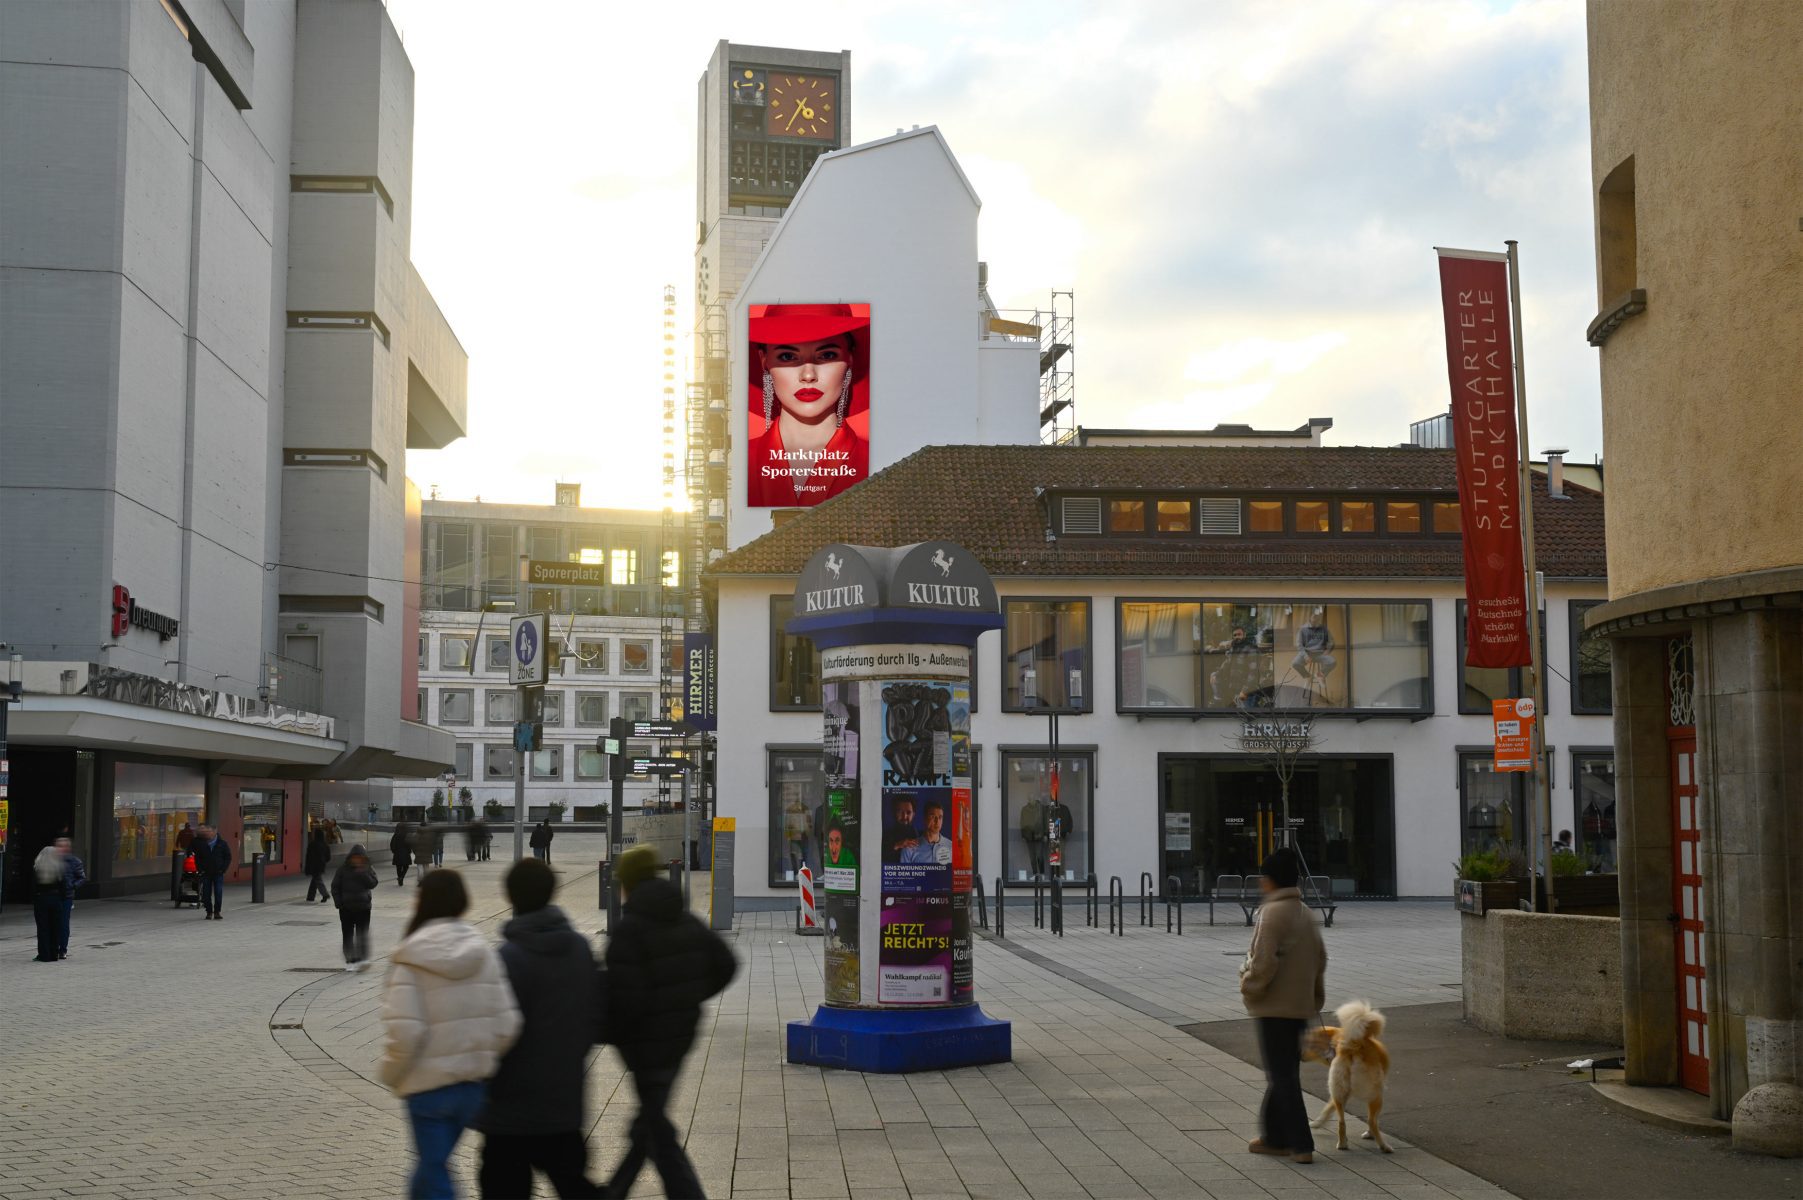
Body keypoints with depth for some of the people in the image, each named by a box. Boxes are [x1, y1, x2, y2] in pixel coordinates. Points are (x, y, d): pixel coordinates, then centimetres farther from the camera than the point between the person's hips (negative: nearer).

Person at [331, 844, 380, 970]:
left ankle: (362, 958, -11)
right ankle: (350, 960, 10)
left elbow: (372, 884, -10)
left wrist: (362, 873, -21)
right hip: (346, 907, 1)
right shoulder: (343, 868, 0)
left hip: (363, 906, -1)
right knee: (348, 934, 4)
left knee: (362, 932, -8)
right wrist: (338, 902, -7)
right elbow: (335, 886, 2)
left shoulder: (368, 869, 2)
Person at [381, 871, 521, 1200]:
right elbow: (507, 1023, -6)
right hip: (474, 1083, 5)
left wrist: (391, 1073, -2)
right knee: (432, 1166, 23)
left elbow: (405, 1031, -19)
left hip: (429, 1085, -4)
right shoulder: (482, 952, -2)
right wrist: (483, 1059, 11)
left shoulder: (412, 958, -13)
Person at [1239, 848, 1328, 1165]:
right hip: (1301, 1005, 9)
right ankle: (1274, 1136, 26)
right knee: (1285, 1073, 17)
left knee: (1282, 1076, -4)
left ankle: (1301, 1145, -6)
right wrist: (1316, 998, 22)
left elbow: (1264, 961, -22)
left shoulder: (1273, 912, -17)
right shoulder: (1305, 914, 11)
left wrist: (1249, 987, -6)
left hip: (1274, 1007, -9)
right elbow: (1320, 959, 15)